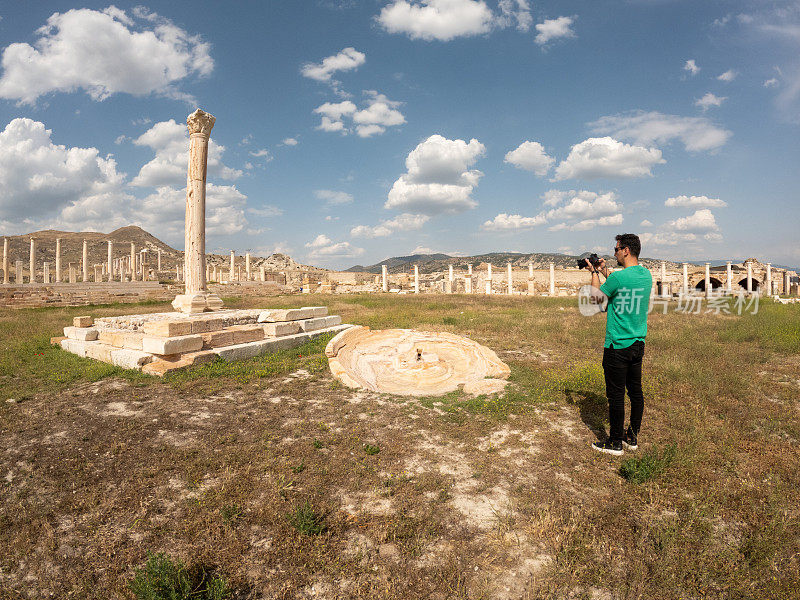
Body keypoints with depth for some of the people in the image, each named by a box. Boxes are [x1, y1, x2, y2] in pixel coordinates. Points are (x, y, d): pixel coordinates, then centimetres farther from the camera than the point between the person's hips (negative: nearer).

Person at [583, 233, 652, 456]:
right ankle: (632, 437, 27)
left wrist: (594, 273, 11)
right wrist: (605, 272, 24)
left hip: (617, 346, -8)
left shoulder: (618, 277, -18)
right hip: (638, 343, 8)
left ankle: (616, 442, 12)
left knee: (616, 395, 2)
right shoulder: (646, 275, 6)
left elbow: (597, 297, -2)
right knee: (635, 391, 15)